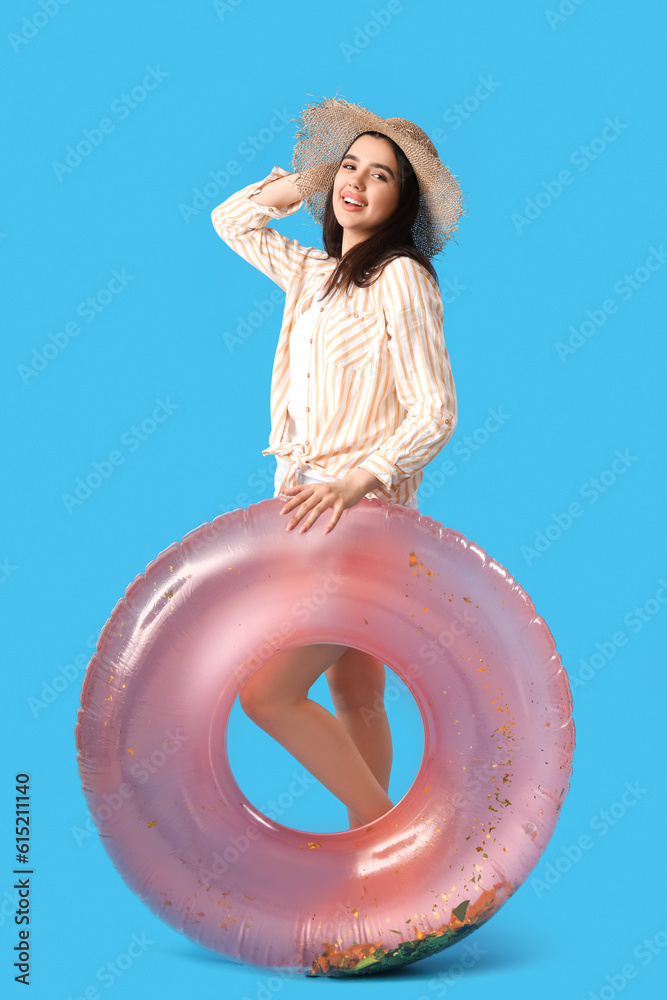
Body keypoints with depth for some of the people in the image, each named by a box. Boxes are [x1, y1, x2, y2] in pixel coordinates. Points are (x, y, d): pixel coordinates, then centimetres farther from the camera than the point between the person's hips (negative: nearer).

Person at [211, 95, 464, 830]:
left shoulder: (401, 277, -8)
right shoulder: (314, 273, 14)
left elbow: (435, 413, -14)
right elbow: (230, 220, 28)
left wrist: (354, 482, -25)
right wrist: (304, 181, 14)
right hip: (309, 508, 8)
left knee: (268, 692, -11)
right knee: (354, 699, 11)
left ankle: (384, 828, 2)